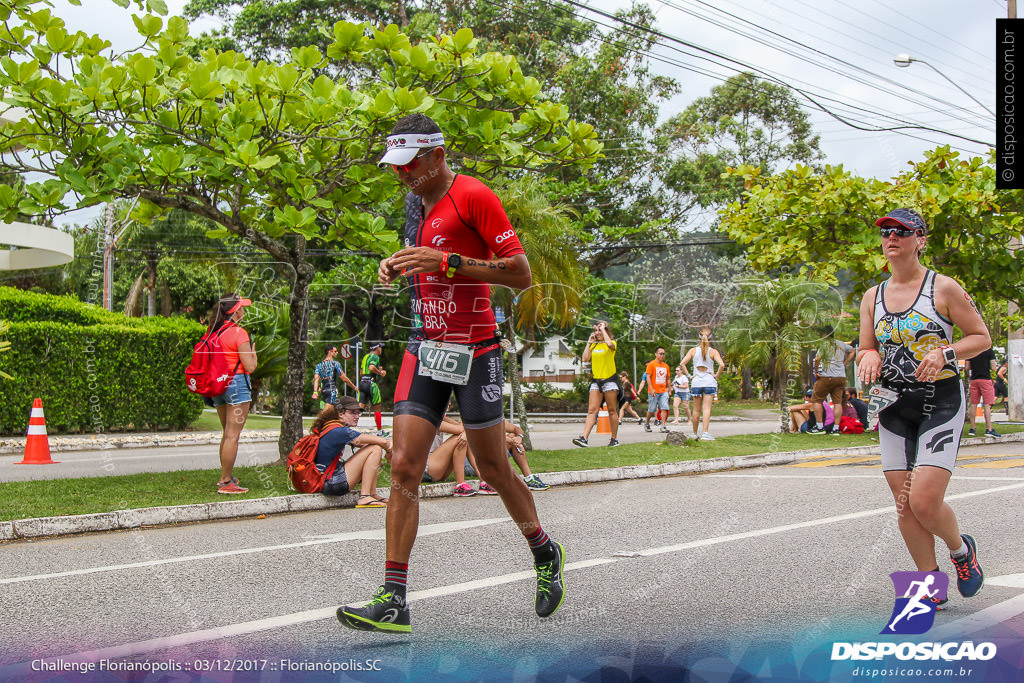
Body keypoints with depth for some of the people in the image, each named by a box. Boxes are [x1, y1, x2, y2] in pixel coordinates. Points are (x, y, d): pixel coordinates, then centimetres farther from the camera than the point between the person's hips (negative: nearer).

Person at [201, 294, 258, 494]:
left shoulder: (212, 332, 6)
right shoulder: (238, 333, -14)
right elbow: (250, 367, -14)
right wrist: (253, 353, 4)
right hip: (237, 383, -7)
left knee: (227, 433, 18)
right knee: (233, 435, -4)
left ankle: (227, 476, 25)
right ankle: (225, 482, -4)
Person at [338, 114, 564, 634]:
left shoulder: (473, 195, -10)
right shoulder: (419, 204, 14)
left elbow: (520, 274, -15)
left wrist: (446, 261, -23)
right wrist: (399, 266, 8)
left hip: (473, 351, -6)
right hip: (425, 348, 7)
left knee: (494, 470, 6)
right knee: (404, 467, -5)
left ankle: (545, 555, 32)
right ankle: (393, 600, -5)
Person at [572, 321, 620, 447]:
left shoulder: (612, 343, -1)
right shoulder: (593, 345, 13)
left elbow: (610, 344, -27)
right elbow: (585, 359, 2)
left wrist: (603, 328, -14)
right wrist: (589, 342, 5)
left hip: (609, 380, -4)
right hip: (596, 380, 4)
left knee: (612, 410, 3)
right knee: (592, 410, -5)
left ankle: (614, 439, 10)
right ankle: (584, 437, -16)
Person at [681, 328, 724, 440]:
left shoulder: (693, 350, 2)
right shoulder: (713, 351, -4)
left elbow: (682, 363, -5)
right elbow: (721, 364, -18)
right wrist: (716, 375, -5)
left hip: (696, 383, 2)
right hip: (709, 382, -2)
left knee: (696, 410, 10)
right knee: (706, 408, -4)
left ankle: (695, 433, 19)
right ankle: (705, 433, -13)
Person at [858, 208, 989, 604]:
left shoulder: (943, 288, -4)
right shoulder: (872, 297, 10)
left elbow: (981, 337, 0)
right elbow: (866, 350, 16)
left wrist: (945, 353, -17)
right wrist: (870, 356, -8)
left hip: (941, 403, -5)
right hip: (893, 407, 5)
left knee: (925, 502, -14)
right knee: (905, 506, 2)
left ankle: (961, 549, 18)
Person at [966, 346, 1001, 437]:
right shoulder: (989, 351, -6)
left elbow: (967, 368, 8)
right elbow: (993, 368, -9)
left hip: (974, 380, 4)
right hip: (985, 379, -4)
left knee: (973, 404, 7)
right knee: (987, 404, -4)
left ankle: (972, 429, 8)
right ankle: (989, 429, -8)